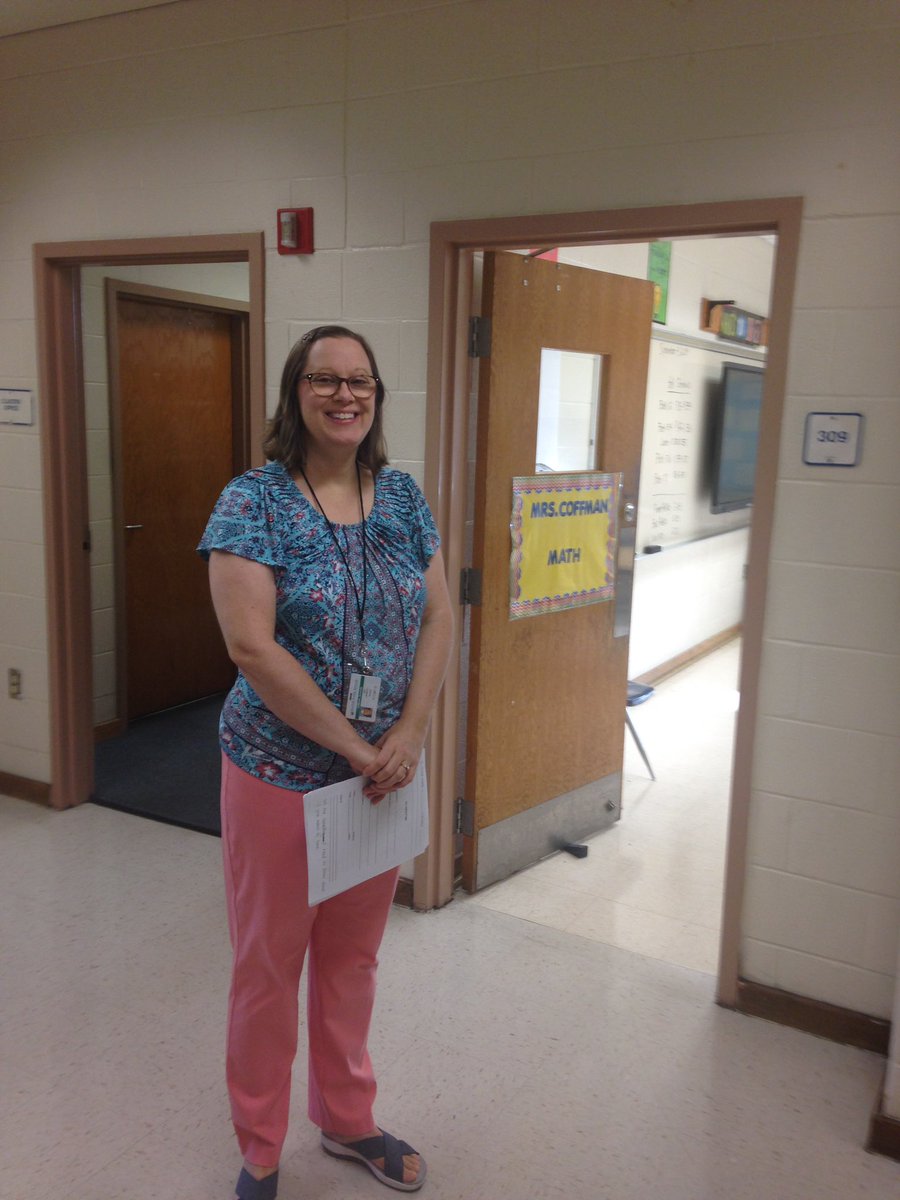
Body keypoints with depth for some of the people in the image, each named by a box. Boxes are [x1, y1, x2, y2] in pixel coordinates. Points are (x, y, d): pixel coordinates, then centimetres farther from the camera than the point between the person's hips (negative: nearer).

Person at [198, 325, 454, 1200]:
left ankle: (347, 1121, 43)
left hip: (383, 773, 5)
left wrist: (408, 735, -10)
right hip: (281, 775, -4)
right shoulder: (254, 501, -13)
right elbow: (250, 646, -21)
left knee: (353, 956, 20)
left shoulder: (402, 497, 3)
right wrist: (357, 747, -18)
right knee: (269, 964, 12)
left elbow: (438, 619, 3)